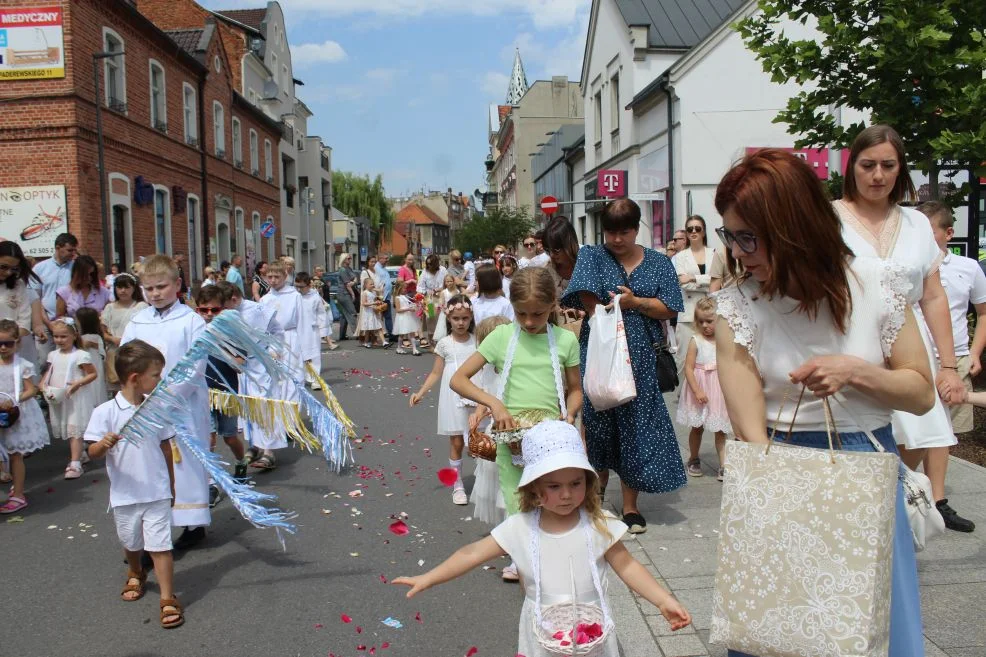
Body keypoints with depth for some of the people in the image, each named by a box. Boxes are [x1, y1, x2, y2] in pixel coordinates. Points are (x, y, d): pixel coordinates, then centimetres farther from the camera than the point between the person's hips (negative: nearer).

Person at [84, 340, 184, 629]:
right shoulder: (105, 412, -13)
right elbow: (93, 452, -13)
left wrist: (170, 485, 11)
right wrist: (104, 444, -37)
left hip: (157, 493, 0)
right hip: (125, 495, 0)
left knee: (160, 546, -3)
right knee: (131, 543, 22)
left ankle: (168, 599, 6)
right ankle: (135, 575, 51)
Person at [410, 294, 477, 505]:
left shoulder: (477, 341, 2)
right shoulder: (444, 344, 0)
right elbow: (436, 373, 2)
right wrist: (421, 392, -7)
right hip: (454, 398, -1)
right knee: (456, 442, 4)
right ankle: (458, 484, 16)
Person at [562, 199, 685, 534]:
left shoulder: (658, 263, 9)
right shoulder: (591, 257, 6)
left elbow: (668, 309, 2)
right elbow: (589, 300, -7)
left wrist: (635, 302, -13)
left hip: (639, 357, 1)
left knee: (635, 424, 3)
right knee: (598, 422, 1)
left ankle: (631, 505, 12)